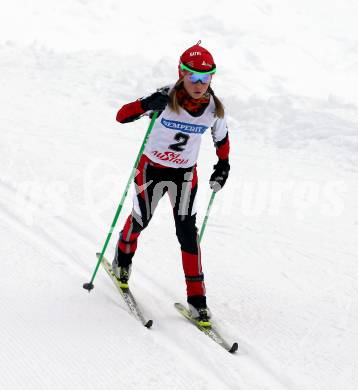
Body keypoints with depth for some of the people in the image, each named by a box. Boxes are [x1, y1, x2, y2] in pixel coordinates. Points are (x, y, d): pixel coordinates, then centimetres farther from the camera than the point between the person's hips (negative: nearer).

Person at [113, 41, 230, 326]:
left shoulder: (215, 108, -12)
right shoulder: (166, 98, -23)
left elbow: (222, 138, 9)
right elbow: (122, 116, -27)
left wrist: (223, 166, 3)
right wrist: (148, 105, -44)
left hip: (186, 174, 2)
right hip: (152, 167, -1)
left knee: (188, 232, -5)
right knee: (141, 219, 14)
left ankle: (197, 298, 3)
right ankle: (123, 258, 48)